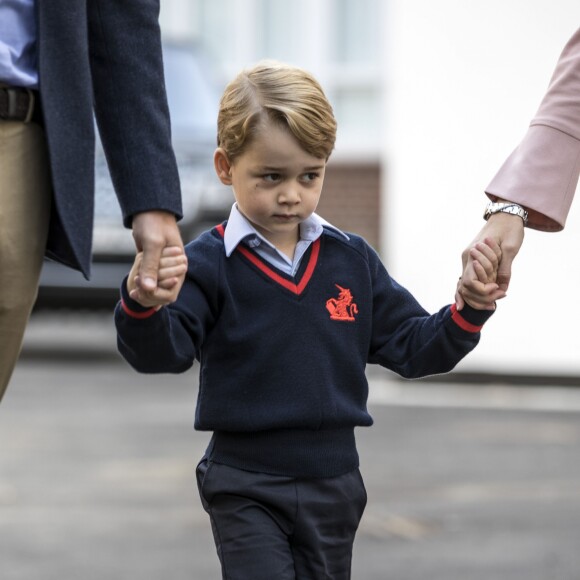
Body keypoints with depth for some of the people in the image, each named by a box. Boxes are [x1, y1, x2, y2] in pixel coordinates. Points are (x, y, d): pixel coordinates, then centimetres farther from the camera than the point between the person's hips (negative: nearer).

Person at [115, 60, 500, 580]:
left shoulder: (353, 261, 5)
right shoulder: (208, 264, -9)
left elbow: (412, 347, 11)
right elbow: (162, 352, -19)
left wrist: (471, 308, -5)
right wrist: (142, 304, -40)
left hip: (333, 480, 5)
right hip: (246, 486, -4)